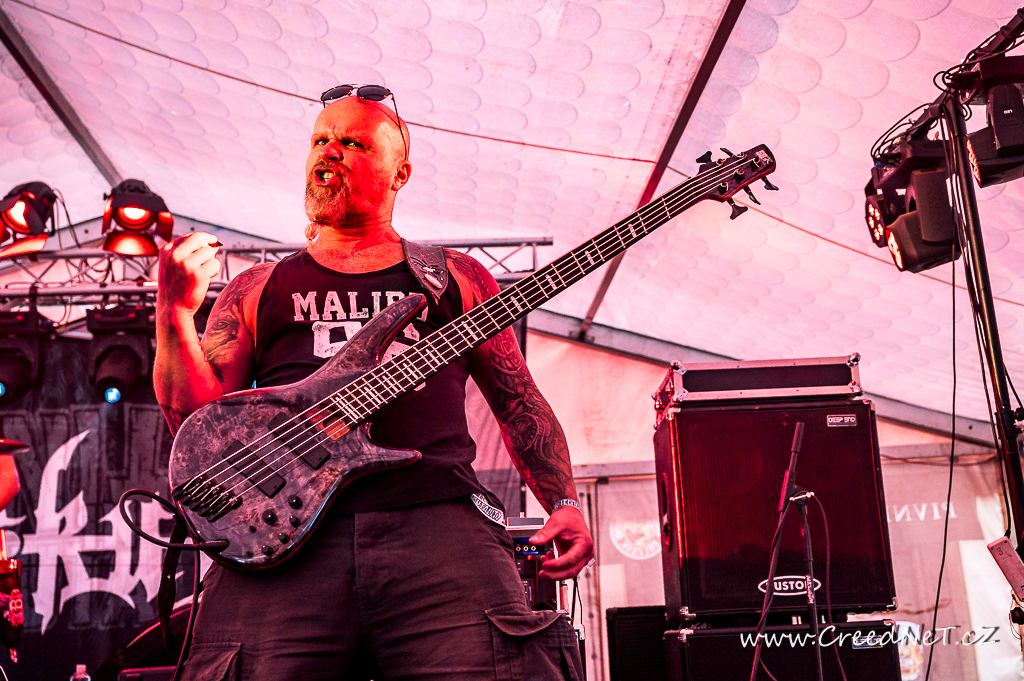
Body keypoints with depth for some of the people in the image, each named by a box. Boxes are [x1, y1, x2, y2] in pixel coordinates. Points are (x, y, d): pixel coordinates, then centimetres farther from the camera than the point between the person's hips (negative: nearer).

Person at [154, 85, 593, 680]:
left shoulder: (457, 278, 21)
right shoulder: (256, 290, 21)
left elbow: (520, 404, 19)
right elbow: (196, 422, 13)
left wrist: (565, 503, 6)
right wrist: (176, 312, -2)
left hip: (439, 517, 0)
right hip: (286, 535, 1)